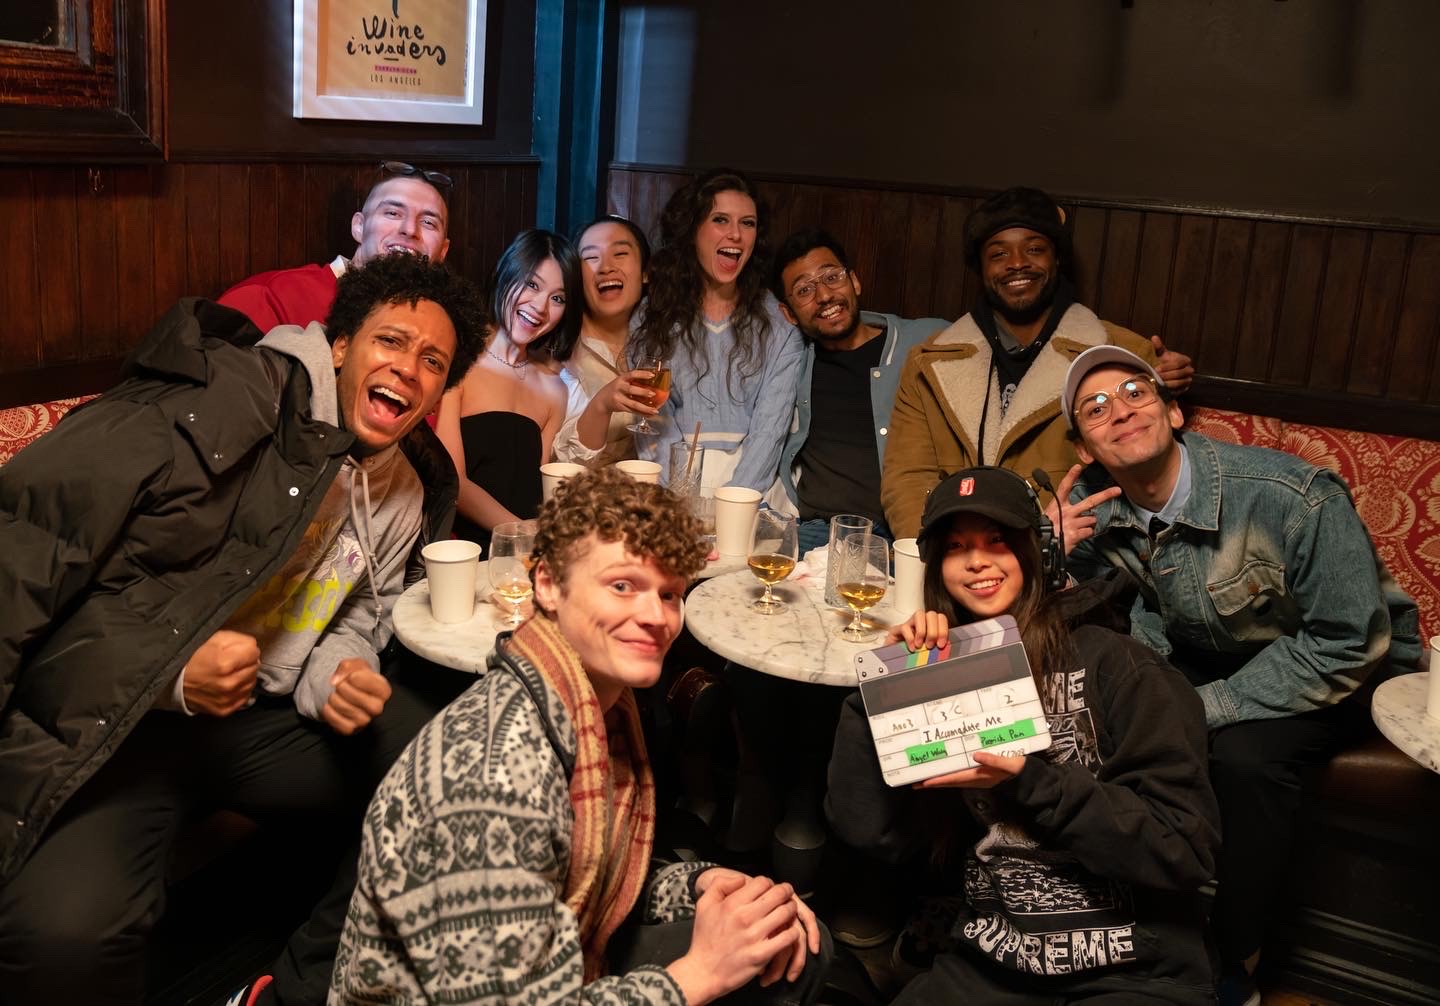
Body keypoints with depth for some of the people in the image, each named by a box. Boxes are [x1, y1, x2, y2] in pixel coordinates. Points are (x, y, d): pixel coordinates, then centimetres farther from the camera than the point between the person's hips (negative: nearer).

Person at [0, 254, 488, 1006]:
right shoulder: (230, 392, -12)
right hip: (104, 719, -6)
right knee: (65, 930, -33)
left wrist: (336, 673, -6)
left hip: (261, 717, 7)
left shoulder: (411, 494, 10)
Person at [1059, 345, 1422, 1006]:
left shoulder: (1297, 497, -30)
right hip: (1206, 654, 5)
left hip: (1343, 669, -5)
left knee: (1243, 753, -33)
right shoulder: (1093, 505, -14)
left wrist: (1202, 708, -29)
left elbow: (1349, 645, -26)